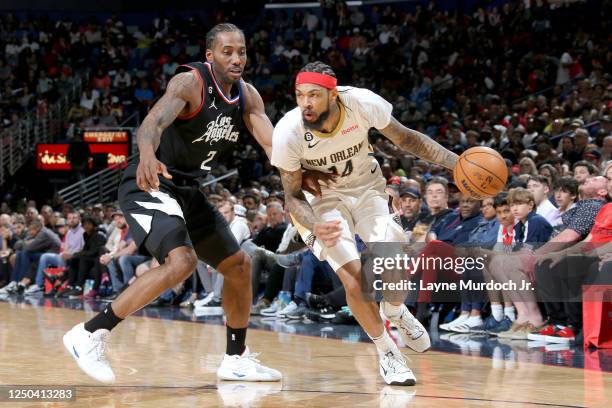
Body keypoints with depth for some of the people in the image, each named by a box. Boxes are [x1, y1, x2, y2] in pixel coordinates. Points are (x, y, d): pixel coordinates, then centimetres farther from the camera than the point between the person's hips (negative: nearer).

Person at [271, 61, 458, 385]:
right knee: (354, 278, -16)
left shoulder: (363, 104, -28)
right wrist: (315, 228, -36)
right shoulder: (288, 132, -30)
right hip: (321, 196, -1)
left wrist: (457, 163, -19)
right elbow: (293, 195, -16)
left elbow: (405, 139, -9)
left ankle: (395, 312, 18)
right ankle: (386, 352, 7)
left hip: (365, 185, 1)